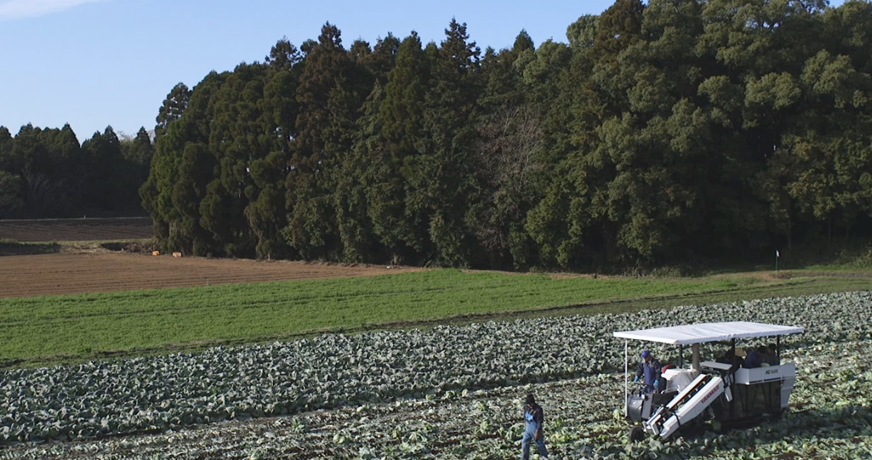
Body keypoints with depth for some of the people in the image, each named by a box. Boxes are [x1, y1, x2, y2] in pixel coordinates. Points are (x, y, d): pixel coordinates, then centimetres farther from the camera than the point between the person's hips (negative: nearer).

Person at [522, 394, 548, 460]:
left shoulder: (538, 409, -24)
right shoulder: (526, 407, -5)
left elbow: (540, 422, -20)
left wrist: (537, 432, -19)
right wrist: (525, 424, 19)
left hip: (535, 429, -6)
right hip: (528, 428, 6)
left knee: (539, 444, 11)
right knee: (525, 443, 8)